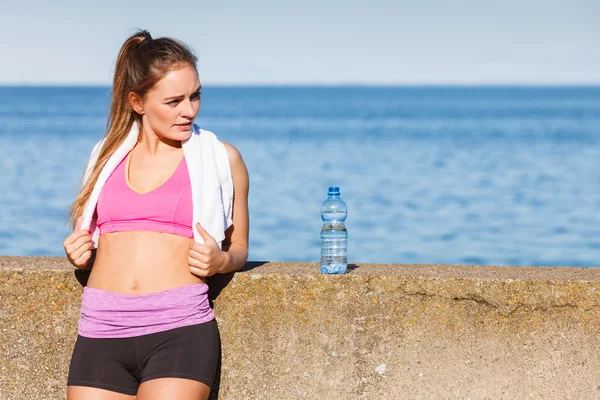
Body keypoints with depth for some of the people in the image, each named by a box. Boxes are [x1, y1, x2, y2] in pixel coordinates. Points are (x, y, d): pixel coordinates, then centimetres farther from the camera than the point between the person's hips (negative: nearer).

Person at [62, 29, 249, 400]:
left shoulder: (221, 158, 8)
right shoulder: (106, 156, 15)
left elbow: (239, 248, 17)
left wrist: (220, 261, -5)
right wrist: (79, 254, 6)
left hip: (180, 329, -3)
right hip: (101, 331, 3)